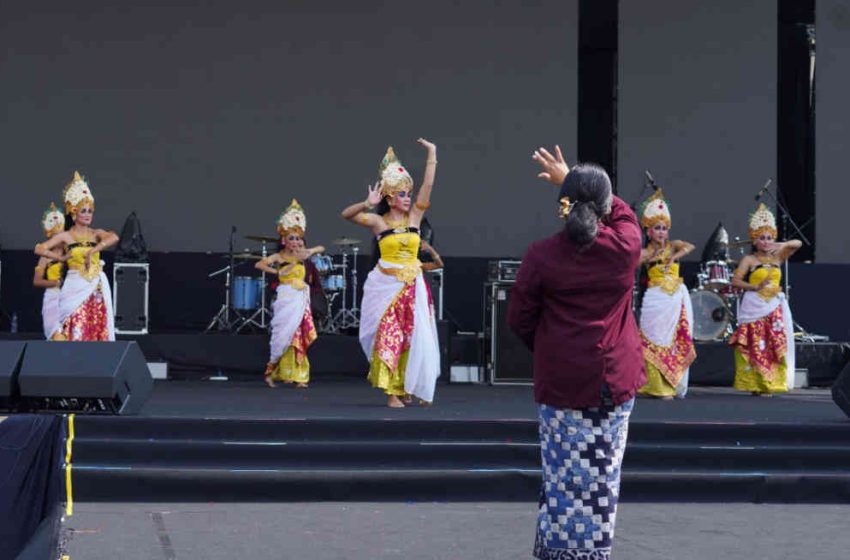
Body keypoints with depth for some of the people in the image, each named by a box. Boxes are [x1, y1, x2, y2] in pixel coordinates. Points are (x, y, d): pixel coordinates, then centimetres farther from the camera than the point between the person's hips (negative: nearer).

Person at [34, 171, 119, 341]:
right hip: (75, 289, -2)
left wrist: (91, 252, -16)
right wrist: (61, 257, 2)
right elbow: (39, 249, -4)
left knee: (98, 332, -1)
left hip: (97, 289, 2)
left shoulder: (96, 234, 8)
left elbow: (114, 238, -13)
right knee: (76, 332, -6)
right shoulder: (65, 236, 3)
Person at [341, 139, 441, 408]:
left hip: (412, 286, 3)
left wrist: (432, 154, -3)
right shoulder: (378, 221, -1)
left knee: (414, 337, 2)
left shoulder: (415, 216, 5)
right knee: (389, 336, -5)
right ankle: (392, 392, -2)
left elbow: (428, 185, 1)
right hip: (385, 285, -3)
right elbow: (346, 214, -5)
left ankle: (412, 386, 15)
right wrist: (367, 204, -20)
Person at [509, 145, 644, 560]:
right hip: (615, 377, 1)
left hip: (560, 380, -1)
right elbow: (622, 213, 19)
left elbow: (519, 318, -2)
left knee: (565, 470, 6)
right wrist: (571, 178, 24)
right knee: (603, 471, 8)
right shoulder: (626, 245, -5)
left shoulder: (542, 255, -9)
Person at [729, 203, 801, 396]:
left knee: (774, 346, 2)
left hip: (775, 307, 4)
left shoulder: (777, 257, 9)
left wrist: (781, 245, -12)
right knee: (755, 346, -5)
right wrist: (755, 287, -17)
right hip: (754, 307, -4)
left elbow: (797, 243, 5)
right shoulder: (749, 260, -1)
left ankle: (769, 383, 7)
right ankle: (755, 383, -1)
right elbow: (735, 281, -7)